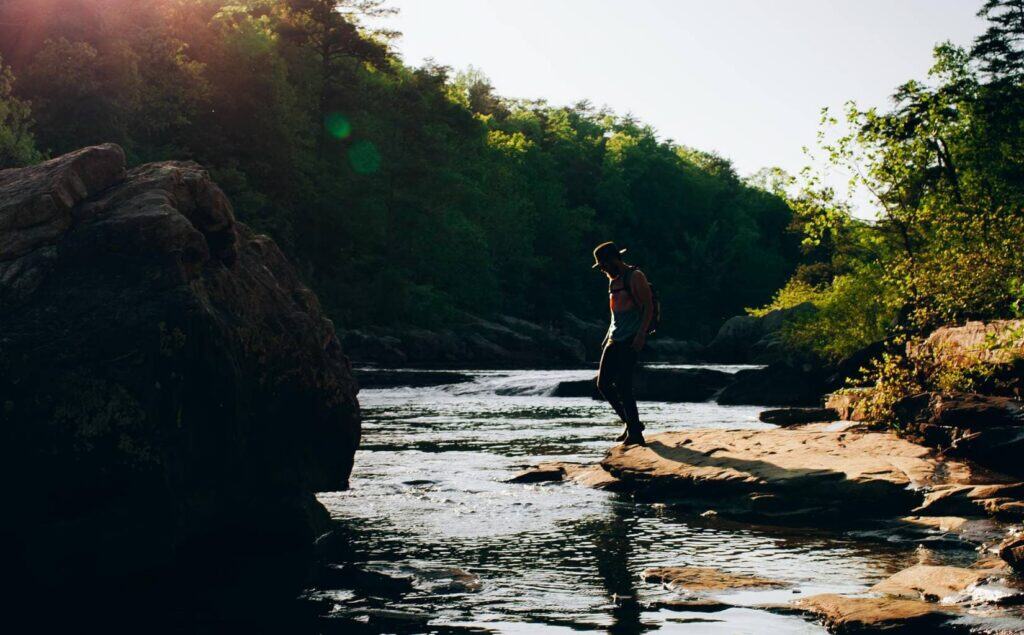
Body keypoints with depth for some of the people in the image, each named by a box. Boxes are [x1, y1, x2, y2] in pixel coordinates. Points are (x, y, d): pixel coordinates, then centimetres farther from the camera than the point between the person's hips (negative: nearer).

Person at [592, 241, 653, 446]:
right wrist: (607, 338, 22)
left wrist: (641, 335, -22)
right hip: (614, 340, 9)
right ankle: (630, 423, 17)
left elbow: (649, 306, -14)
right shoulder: (614, 281, 19)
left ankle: (635, 433, -8)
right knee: (603, 384, 5)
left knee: (623, 385, -14)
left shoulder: (635, 277, -8)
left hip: (631, 340, -9)